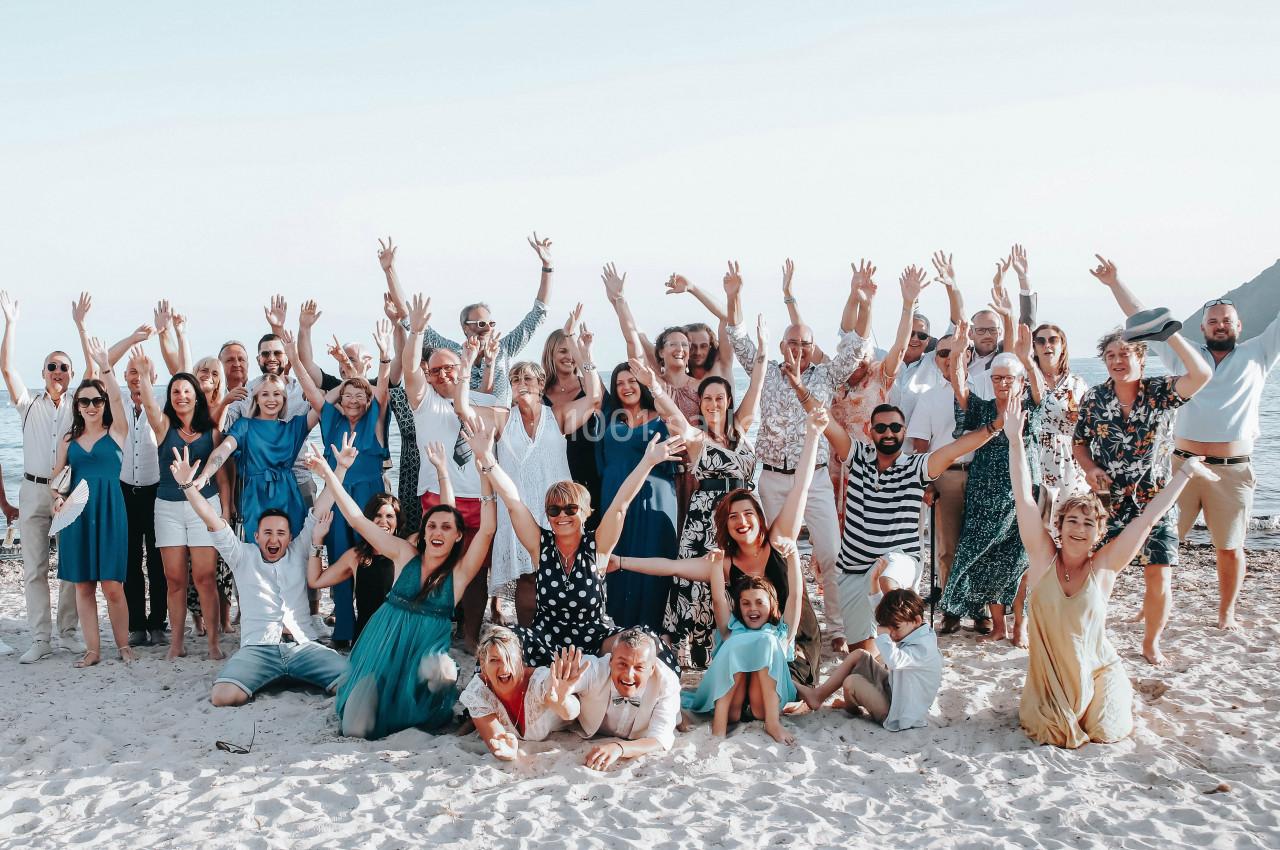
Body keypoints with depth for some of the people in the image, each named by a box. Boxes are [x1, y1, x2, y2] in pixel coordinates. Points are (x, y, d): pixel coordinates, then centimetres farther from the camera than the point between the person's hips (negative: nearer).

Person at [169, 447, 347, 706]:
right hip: (258, 649, -1)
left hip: (303, 646, 1)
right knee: (222, 696, -29)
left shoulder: (298, 554, 16)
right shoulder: (243, 556, 15)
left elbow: (320, 512, 11)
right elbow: (213, 522, 4)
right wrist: (187, 485, -8)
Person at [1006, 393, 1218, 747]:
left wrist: (1186, 471, -10)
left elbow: (1147, 518, -11)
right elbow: (1024, 498, -19)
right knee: (1053, 735, -11)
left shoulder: (1103, 566, -11)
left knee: (1104, 733, -10)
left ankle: (1118, 694, 24)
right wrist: (1014, 440, -25)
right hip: (1050, 670, 0)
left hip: (1095, 667, 0)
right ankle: (1051, 704, 24)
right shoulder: (1044, 558, -12)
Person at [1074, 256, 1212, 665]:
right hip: (1108, 501, 1)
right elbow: (1079, 443, 10)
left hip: (1154, 499, -1)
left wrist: (1170, 334, -28)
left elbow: (1202, 374, -23)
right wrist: (1090, 469, -9)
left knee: (1160, 580, -2)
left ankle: (1151, 643, 21)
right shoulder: (1094, 398, 0)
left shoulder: (1159, 393, -5)